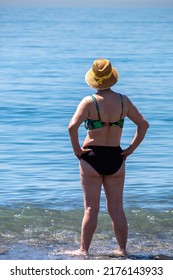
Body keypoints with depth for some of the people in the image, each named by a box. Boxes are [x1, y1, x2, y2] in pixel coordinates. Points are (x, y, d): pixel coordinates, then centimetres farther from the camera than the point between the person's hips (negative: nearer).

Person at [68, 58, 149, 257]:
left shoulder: (89, 102, -10)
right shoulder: (124, 101, 1)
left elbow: (72, 126, -23)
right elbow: (143, 124, 6)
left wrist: (76, 149, -11)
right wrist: (131, 148, 8)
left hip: (91, 157, -3)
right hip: (115, 158, 3)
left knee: (91, 209, 2)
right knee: (117, 209, 11)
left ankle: (83, 250, 4)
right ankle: (122, 250, 15)